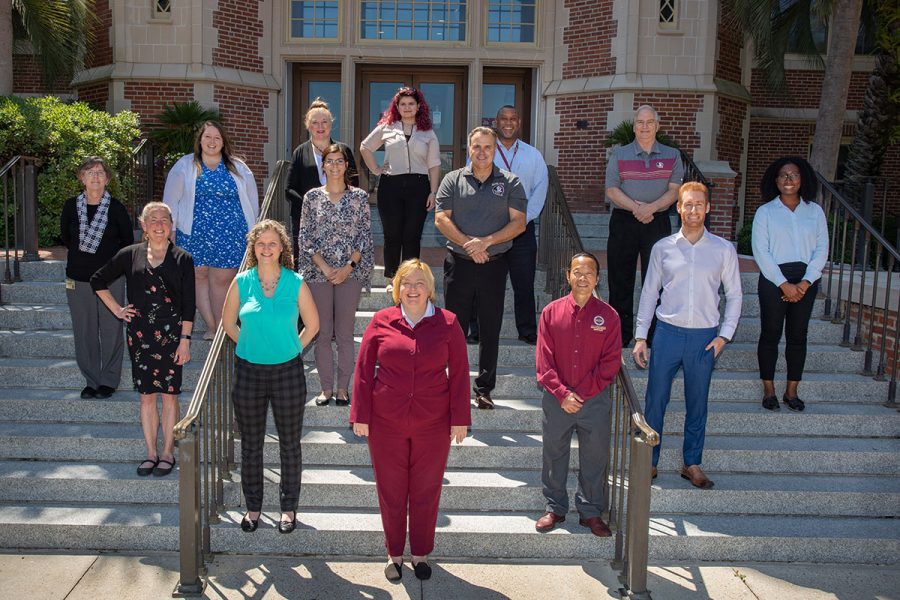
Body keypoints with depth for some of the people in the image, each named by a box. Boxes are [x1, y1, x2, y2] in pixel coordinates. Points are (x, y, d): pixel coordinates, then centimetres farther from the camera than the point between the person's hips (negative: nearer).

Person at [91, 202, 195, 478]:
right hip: (139, 334, 2)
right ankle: (151, 453, 19)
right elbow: (98, 280, 17)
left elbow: (188, 305, -3)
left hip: (171, 334, -2)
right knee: (146, 396, 8)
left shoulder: (182, 259, -1)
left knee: (169, 395, 3)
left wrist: (185, 340, -8)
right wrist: (117, 310, 8)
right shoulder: (130, 255, 5)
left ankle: (168, 453, 14)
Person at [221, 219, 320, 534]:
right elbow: (228, 322, 11)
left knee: (289, 443, 10)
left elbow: (312, 324, 5)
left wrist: (292, 349, 2)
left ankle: (289, 507, 25)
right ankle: (253, 506, 29)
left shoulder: (295, 282, -5)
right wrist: (251, 346, 6)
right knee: (251, 443, 13)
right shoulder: (242, 281, -2)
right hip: (248, 372, 1)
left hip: (287, 372, -1)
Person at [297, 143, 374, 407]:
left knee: (345, 333, 3)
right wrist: (325, 267, -9)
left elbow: (365, 235, 1)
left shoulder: (360, 197, 3)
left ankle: (342, 387, 13)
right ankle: (326, 387, 15)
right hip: (318, 273, 1)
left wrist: (349, 267, -8)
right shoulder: (312, 197, 4)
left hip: (350, 273, 0)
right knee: (322, 332, 5)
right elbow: (305, 237, 1)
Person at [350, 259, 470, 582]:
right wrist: (361, 415, -1)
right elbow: (363, 370, 1)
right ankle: (394, 553, 31)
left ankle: (421, 553, 32)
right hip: (386, 424, 0)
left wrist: (460, 418, -1)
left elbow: (459, 373, 0)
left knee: (426, 491, 12)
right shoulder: (381, 322, -2)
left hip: (433, 425, 0)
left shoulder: (447, 323, -2)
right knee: (391, 490, 12)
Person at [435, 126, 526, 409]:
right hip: (458, 263, 0)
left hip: (494, 265, 0)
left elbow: (519, 223, -2)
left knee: (490, 330, 5)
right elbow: (441, 219, -1)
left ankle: (484, 389, 15)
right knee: (454, 327, 6)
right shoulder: (454, 179, 6)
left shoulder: (510, 183, 5)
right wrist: (468, 244, -12)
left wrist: (486, 242, -14)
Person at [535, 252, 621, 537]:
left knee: (594, 458, 9)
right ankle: (554, 508, 29)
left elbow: (611, 362, -4)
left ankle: (591, 511, 26)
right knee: (554, 455, 12)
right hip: (557, 400, 0)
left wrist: (582, 394, -10)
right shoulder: (551, 312, -2)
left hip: (595, 400, 0)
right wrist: (562, 394, -12)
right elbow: (544, 361, -3)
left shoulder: (608, 316, -3)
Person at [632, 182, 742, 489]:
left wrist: (724, 336, -2)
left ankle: (692, 463, 25)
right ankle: (649, 461, 16)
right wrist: (640, 336, 2)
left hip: (705, 337, 0)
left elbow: (734, 295, 7)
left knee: (697, 404, 10)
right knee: (655, 400, 2)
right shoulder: (663, 248, 2)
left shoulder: (724, 250, 1)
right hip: (668, 333, 0)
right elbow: (649, 293, 6)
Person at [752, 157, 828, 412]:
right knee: (770, 334, 3)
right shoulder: (765, 212, 0)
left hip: (806, 281, 2)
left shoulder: (815, 211, 8)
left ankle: (791, 391, 18)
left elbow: (822, 249, 3)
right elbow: (760, 251, -7)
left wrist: (806, 282, -10)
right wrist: (784, 284, -13)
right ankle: (769, 390, 14)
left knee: (798, 335, 7)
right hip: (774, 280, -2)